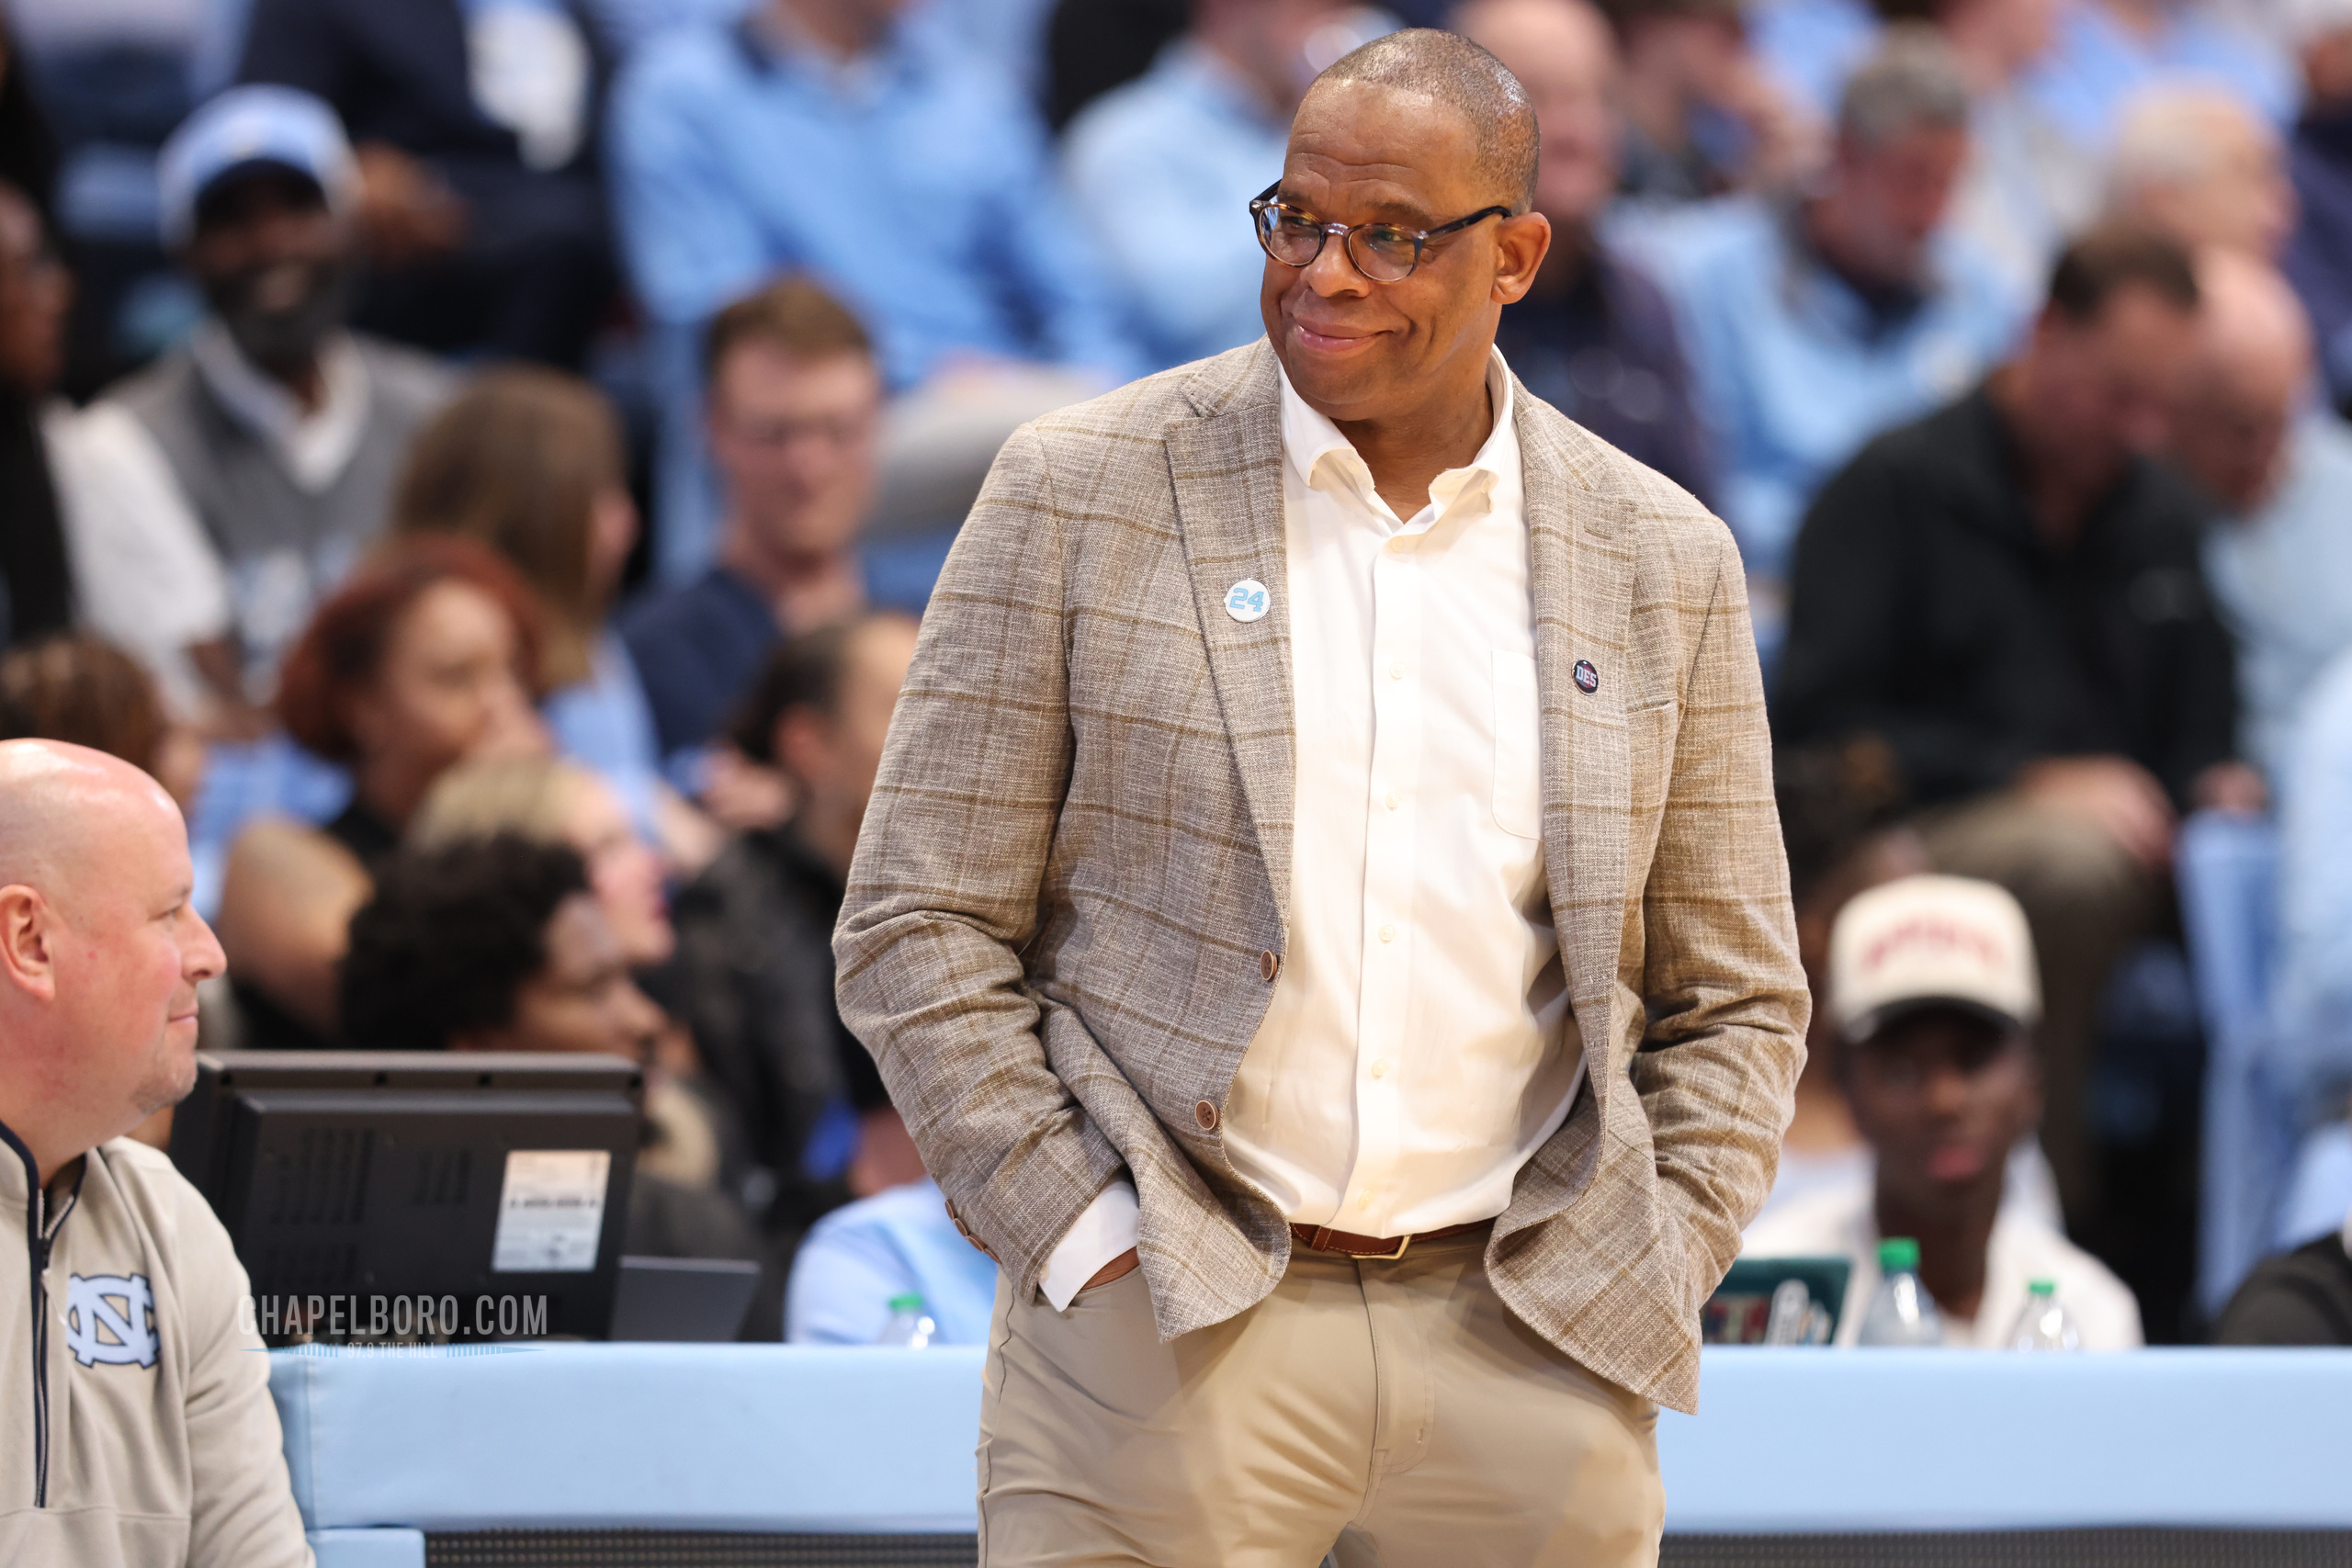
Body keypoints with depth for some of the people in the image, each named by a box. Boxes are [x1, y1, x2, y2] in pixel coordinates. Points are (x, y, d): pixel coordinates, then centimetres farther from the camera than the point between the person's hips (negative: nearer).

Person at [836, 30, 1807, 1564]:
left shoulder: (1660, 561, 7)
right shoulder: (1086, 495, 1)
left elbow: (1732, 999, 14)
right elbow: (915, 932, 0)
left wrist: (1640, 1298, 1)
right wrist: (1092, 1252, -8)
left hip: (1524, 1365, 2)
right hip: (1162, 1332, -2)